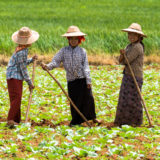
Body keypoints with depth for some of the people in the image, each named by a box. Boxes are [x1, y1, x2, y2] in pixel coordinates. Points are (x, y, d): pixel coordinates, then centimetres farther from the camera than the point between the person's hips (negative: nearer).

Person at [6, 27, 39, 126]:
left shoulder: (24, 49, 9)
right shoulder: (21, 52, -20)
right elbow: (23, 69, -17)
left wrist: (32, 60, 4)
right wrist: (30, 82, -11)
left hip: (17, 77, 10)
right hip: (14, 77, -10)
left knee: (17, 99, 11)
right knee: (16, 98, -17)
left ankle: (17, 120, 14)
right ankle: (10, 120, -21)